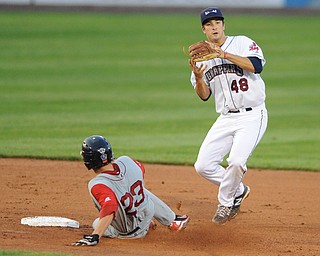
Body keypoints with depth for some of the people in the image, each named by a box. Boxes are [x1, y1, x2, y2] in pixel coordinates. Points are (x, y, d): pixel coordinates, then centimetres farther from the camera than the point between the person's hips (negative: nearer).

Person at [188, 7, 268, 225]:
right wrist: (198, 77, -12)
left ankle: (226, 203, 0)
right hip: (226, 119, 6)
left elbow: (257, 65, -23)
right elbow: (204, 96, 8)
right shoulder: (202, 57, 11)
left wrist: (225, 54, -25)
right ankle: (238, 192, 20)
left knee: (236, 161, -25)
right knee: (203, 166, -4)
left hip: (252, 116, -6)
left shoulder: (242, 43, -4)